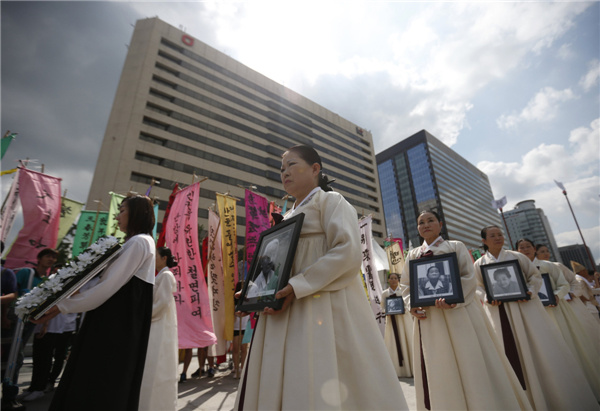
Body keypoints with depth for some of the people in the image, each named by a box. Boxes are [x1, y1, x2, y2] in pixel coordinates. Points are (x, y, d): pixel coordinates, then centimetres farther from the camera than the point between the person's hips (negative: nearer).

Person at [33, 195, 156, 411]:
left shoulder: (138, 242, -14)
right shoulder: (139, 242, 18)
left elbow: (110, 284, -19)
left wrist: (63, 306, -12)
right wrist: (78, 291, 15)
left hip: (118, 320, -9)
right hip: (120, 318, 9)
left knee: (98, 383, -1)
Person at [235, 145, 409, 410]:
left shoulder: (329, 200, 1)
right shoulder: (288, 216, 23)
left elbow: (348, 253, -15)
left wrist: (297, 287, -20)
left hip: (323, 307, -7)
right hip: (285, 314, 7)